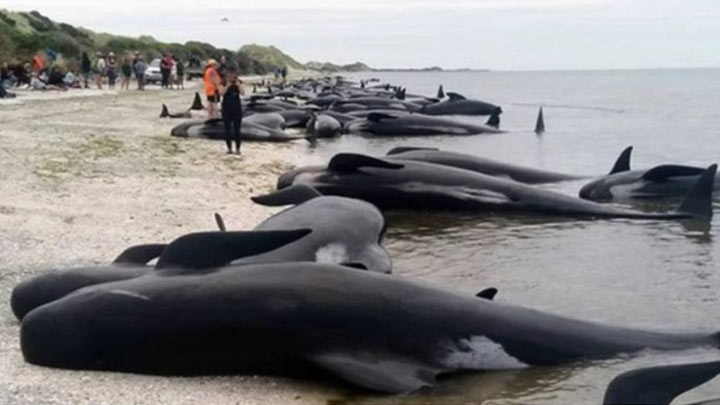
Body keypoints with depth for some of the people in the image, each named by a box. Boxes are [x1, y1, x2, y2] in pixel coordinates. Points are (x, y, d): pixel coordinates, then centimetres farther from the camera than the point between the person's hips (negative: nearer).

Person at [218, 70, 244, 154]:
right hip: (226, 109, 0)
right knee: (227, 129, 3)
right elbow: (221, 93, -15)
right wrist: (227, 85, -22)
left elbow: (242, 93, -10)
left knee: (237, 129, 0)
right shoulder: (224, 83, -3)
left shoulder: (239, 83, 1)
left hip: (237, 108, 0)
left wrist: (238, 85, -21)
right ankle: (229, 148, 12)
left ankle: (237, 149, 6)